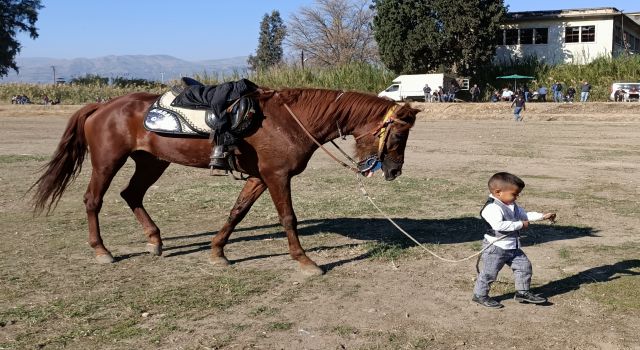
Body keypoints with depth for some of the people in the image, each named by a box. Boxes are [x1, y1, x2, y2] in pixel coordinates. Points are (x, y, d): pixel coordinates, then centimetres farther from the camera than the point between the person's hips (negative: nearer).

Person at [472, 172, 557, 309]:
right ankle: (480, 295, 18)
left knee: (524, 266, 10)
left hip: (513, 247, 9)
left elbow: (525, 215, 20)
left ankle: (522, 292, 23)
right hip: (496, 248, -9)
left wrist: (543, 216, 9)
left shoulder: (512, 206, 8)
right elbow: (499, 225, -37)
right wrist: (520, 224, -28)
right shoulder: (492, 208, -25)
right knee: (489, 272, 2)